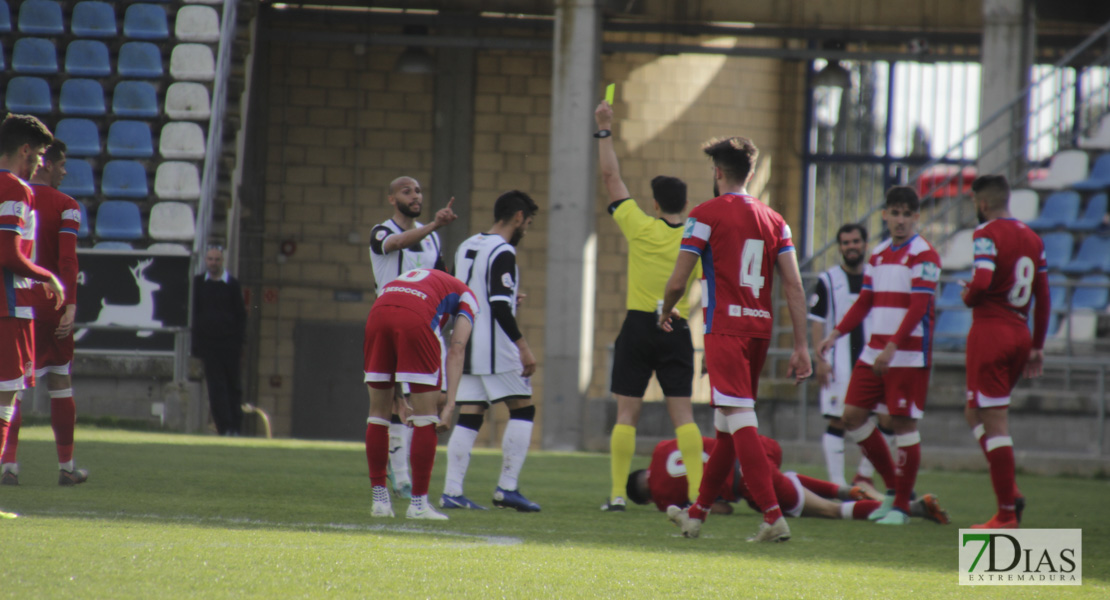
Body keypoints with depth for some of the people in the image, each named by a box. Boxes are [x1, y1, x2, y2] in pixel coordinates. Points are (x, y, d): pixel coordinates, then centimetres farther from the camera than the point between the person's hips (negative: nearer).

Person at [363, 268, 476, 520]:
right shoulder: (465, 295, 25)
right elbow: (456, 350, 11)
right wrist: (450, 403, 6)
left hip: (378, 313, 4)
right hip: (416, 319, -4)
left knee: (379, 412, 16)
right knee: (425, 415, 7)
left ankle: (379, 499, 18)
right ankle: (418, 502, 7)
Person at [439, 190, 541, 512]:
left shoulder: (467, 247, 14)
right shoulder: (502, 253, -13)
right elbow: (499, 306, -20)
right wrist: (523, 347, -19)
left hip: (465, 346, 8)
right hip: (495, 348, -8)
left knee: (469, 416, 5)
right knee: (522, 410, 2)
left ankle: (452, 491, -3)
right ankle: (507, 487, -3)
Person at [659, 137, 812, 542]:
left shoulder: (706, 216, -4)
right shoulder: (774, 221, 11)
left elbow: (677, 282, -4)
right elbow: (794, 287, 5)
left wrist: (666, 311, 18)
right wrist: (800, 346, 5)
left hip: (725, 330, -6)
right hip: (761, 329, 7)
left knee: (740, 421, -11)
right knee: (727, 425, 16)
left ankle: (773, 517, -22)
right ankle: (696, 514, 27)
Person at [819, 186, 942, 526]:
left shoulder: (923, 256, -9)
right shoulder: (878, 255, 14)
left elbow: (918, 308, -17)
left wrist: (893, 346, -25)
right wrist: (836, 334, 10)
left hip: (908, 355, -8)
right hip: (874, 352, 8)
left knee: (903, 422, -6)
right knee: (853, 415, 4)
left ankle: (901, 506, 2)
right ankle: (893, 487, 17)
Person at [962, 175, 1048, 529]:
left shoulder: (987, 235, -11)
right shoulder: (1032, 239, 12)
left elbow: (982, 283, -25)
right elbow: (1043, 297, 15)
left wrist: (968, 297, -2)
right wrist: (1037, 346, 21)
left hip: (990, 331, -8)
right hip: (1020, 335, 8)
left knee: (994, 422, -4)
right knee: (976, 413, 21)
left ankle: (1007, 513, -5)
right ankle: (1009, 491, 8)